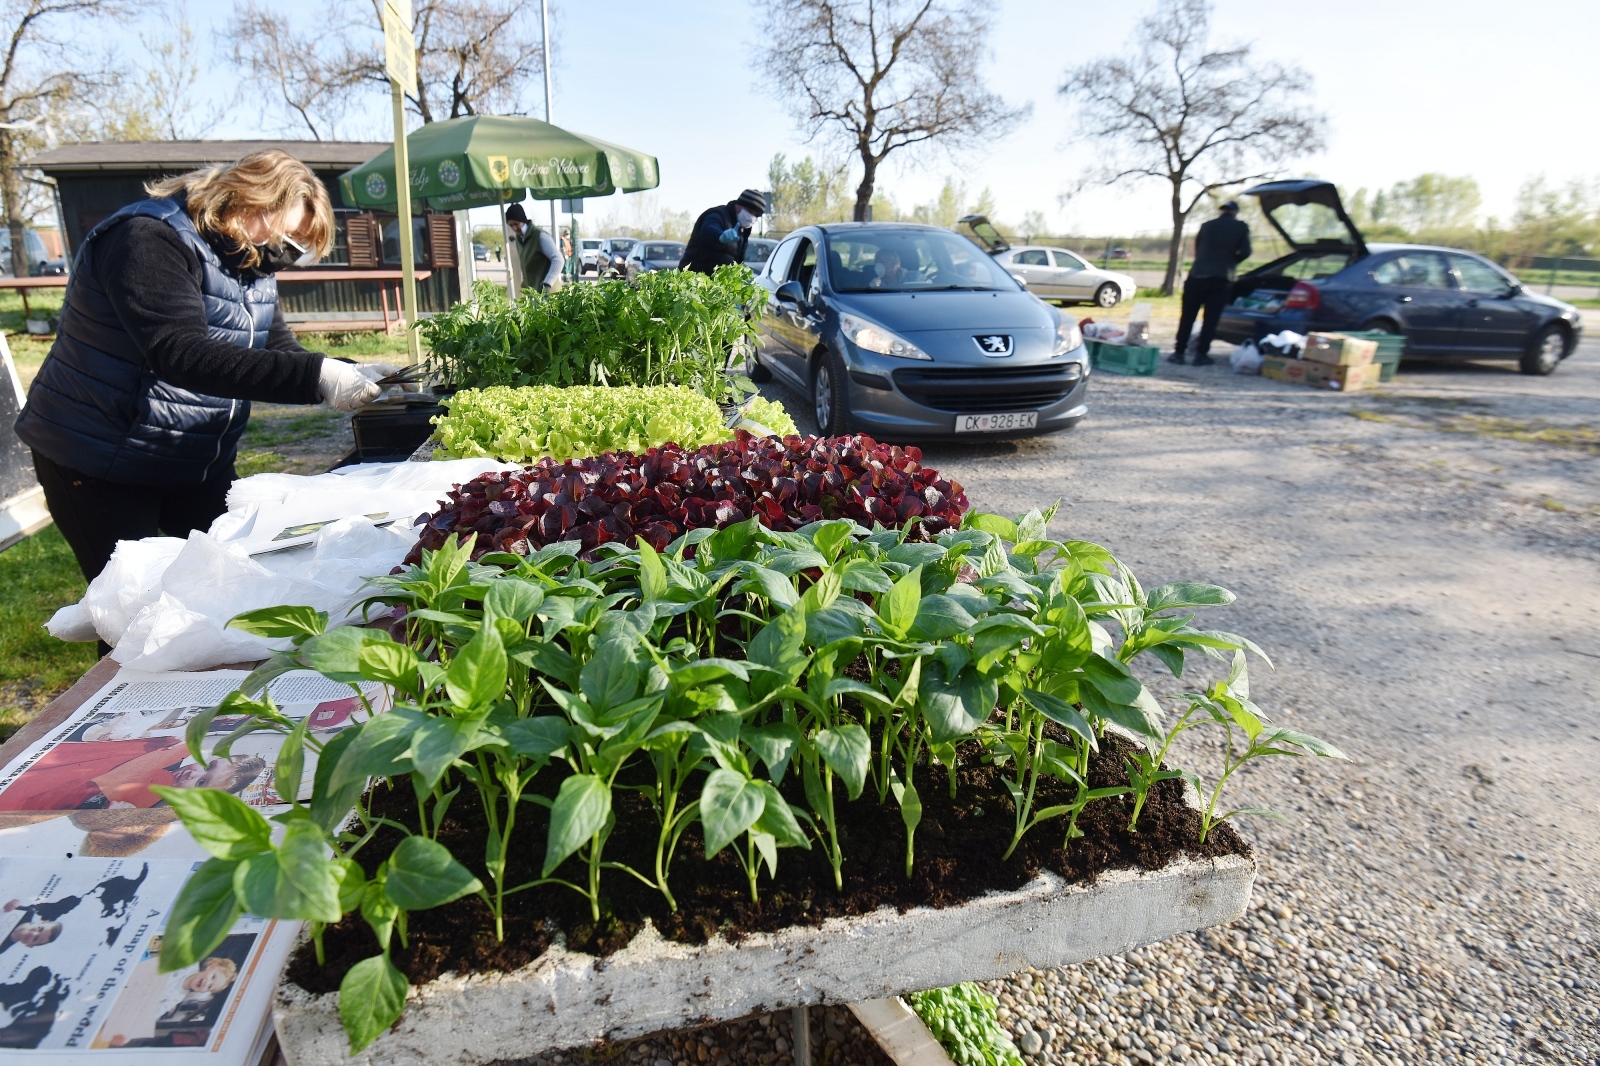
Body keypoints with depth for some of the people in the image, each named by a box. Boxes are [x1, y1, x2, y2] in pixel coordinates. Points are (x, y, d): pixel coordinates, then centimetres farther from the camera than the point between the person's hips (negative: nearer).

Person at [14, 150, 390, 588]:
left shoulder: (251, 258, 5)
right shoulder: (152, 239, -21)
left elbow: (280, 352, 2)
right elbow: (181, 354, -35)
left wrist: (350, 375, -19)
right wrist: (316, 376, -43)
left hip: (199, 464, 7)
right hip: (100, 465, -7)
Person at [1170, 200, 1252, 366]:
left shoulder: (1207, 226, 12)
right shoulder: (1241, 228, 5)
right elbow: (1245, 252, -2)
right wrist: (1230, 262, 15)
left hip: (1196, 276, 2)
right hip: (1221, 278, -2)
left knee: (1187, 316, 5)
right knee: (1211, 318, 2)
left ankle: (1178, 352, 3)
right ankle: (1201, 354, -2)